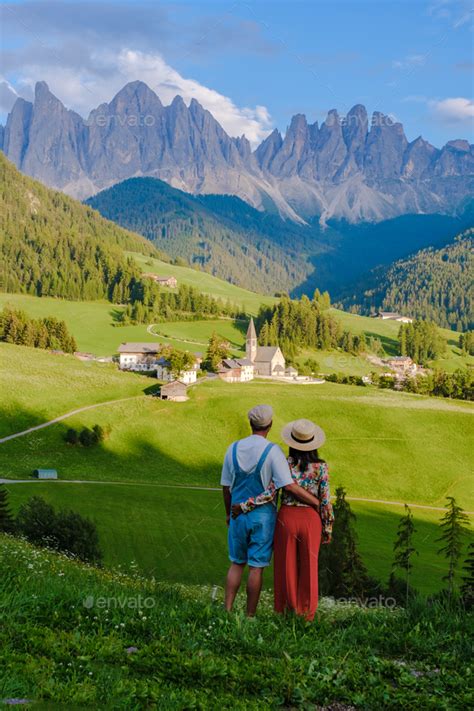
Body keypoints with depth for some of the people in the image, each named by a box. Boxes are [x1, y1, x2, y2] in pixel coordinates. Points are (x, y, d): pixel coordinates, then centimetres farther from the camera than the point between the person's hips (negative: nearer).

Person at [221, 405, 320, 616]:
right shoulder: (272, 451, -12)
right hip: (263, 515, -4)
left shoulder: (233, 449, 1)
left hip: (239, 514, 4)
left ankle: (227, 610, 12)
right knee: (256, 567, 3)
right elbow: (290, 486, -17)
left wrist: (229, 513, 22)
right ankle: (250, 615, 9)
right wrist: (317, 502, -9)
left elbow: (226, 486, 8)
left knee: (236, 563, 15)